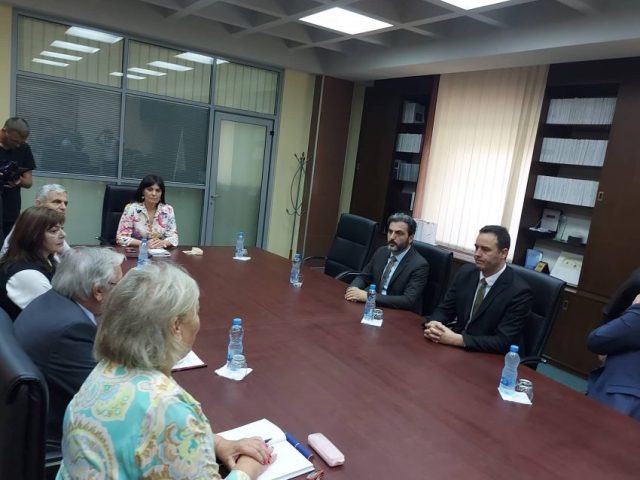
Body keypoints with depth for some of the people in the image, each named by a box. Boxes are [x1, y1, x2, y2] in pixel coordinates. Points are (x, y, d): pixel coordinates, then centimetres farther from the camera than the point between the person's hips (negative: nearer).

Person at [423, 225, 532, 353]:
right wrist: (433, 324, -18)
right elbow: (444, 309, 5)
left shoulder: (519, 291, -17)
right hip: (457, 349, 5)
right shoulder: (465, 272, 0)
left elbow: (504, 342, -20)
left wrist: (458, 340, -28)